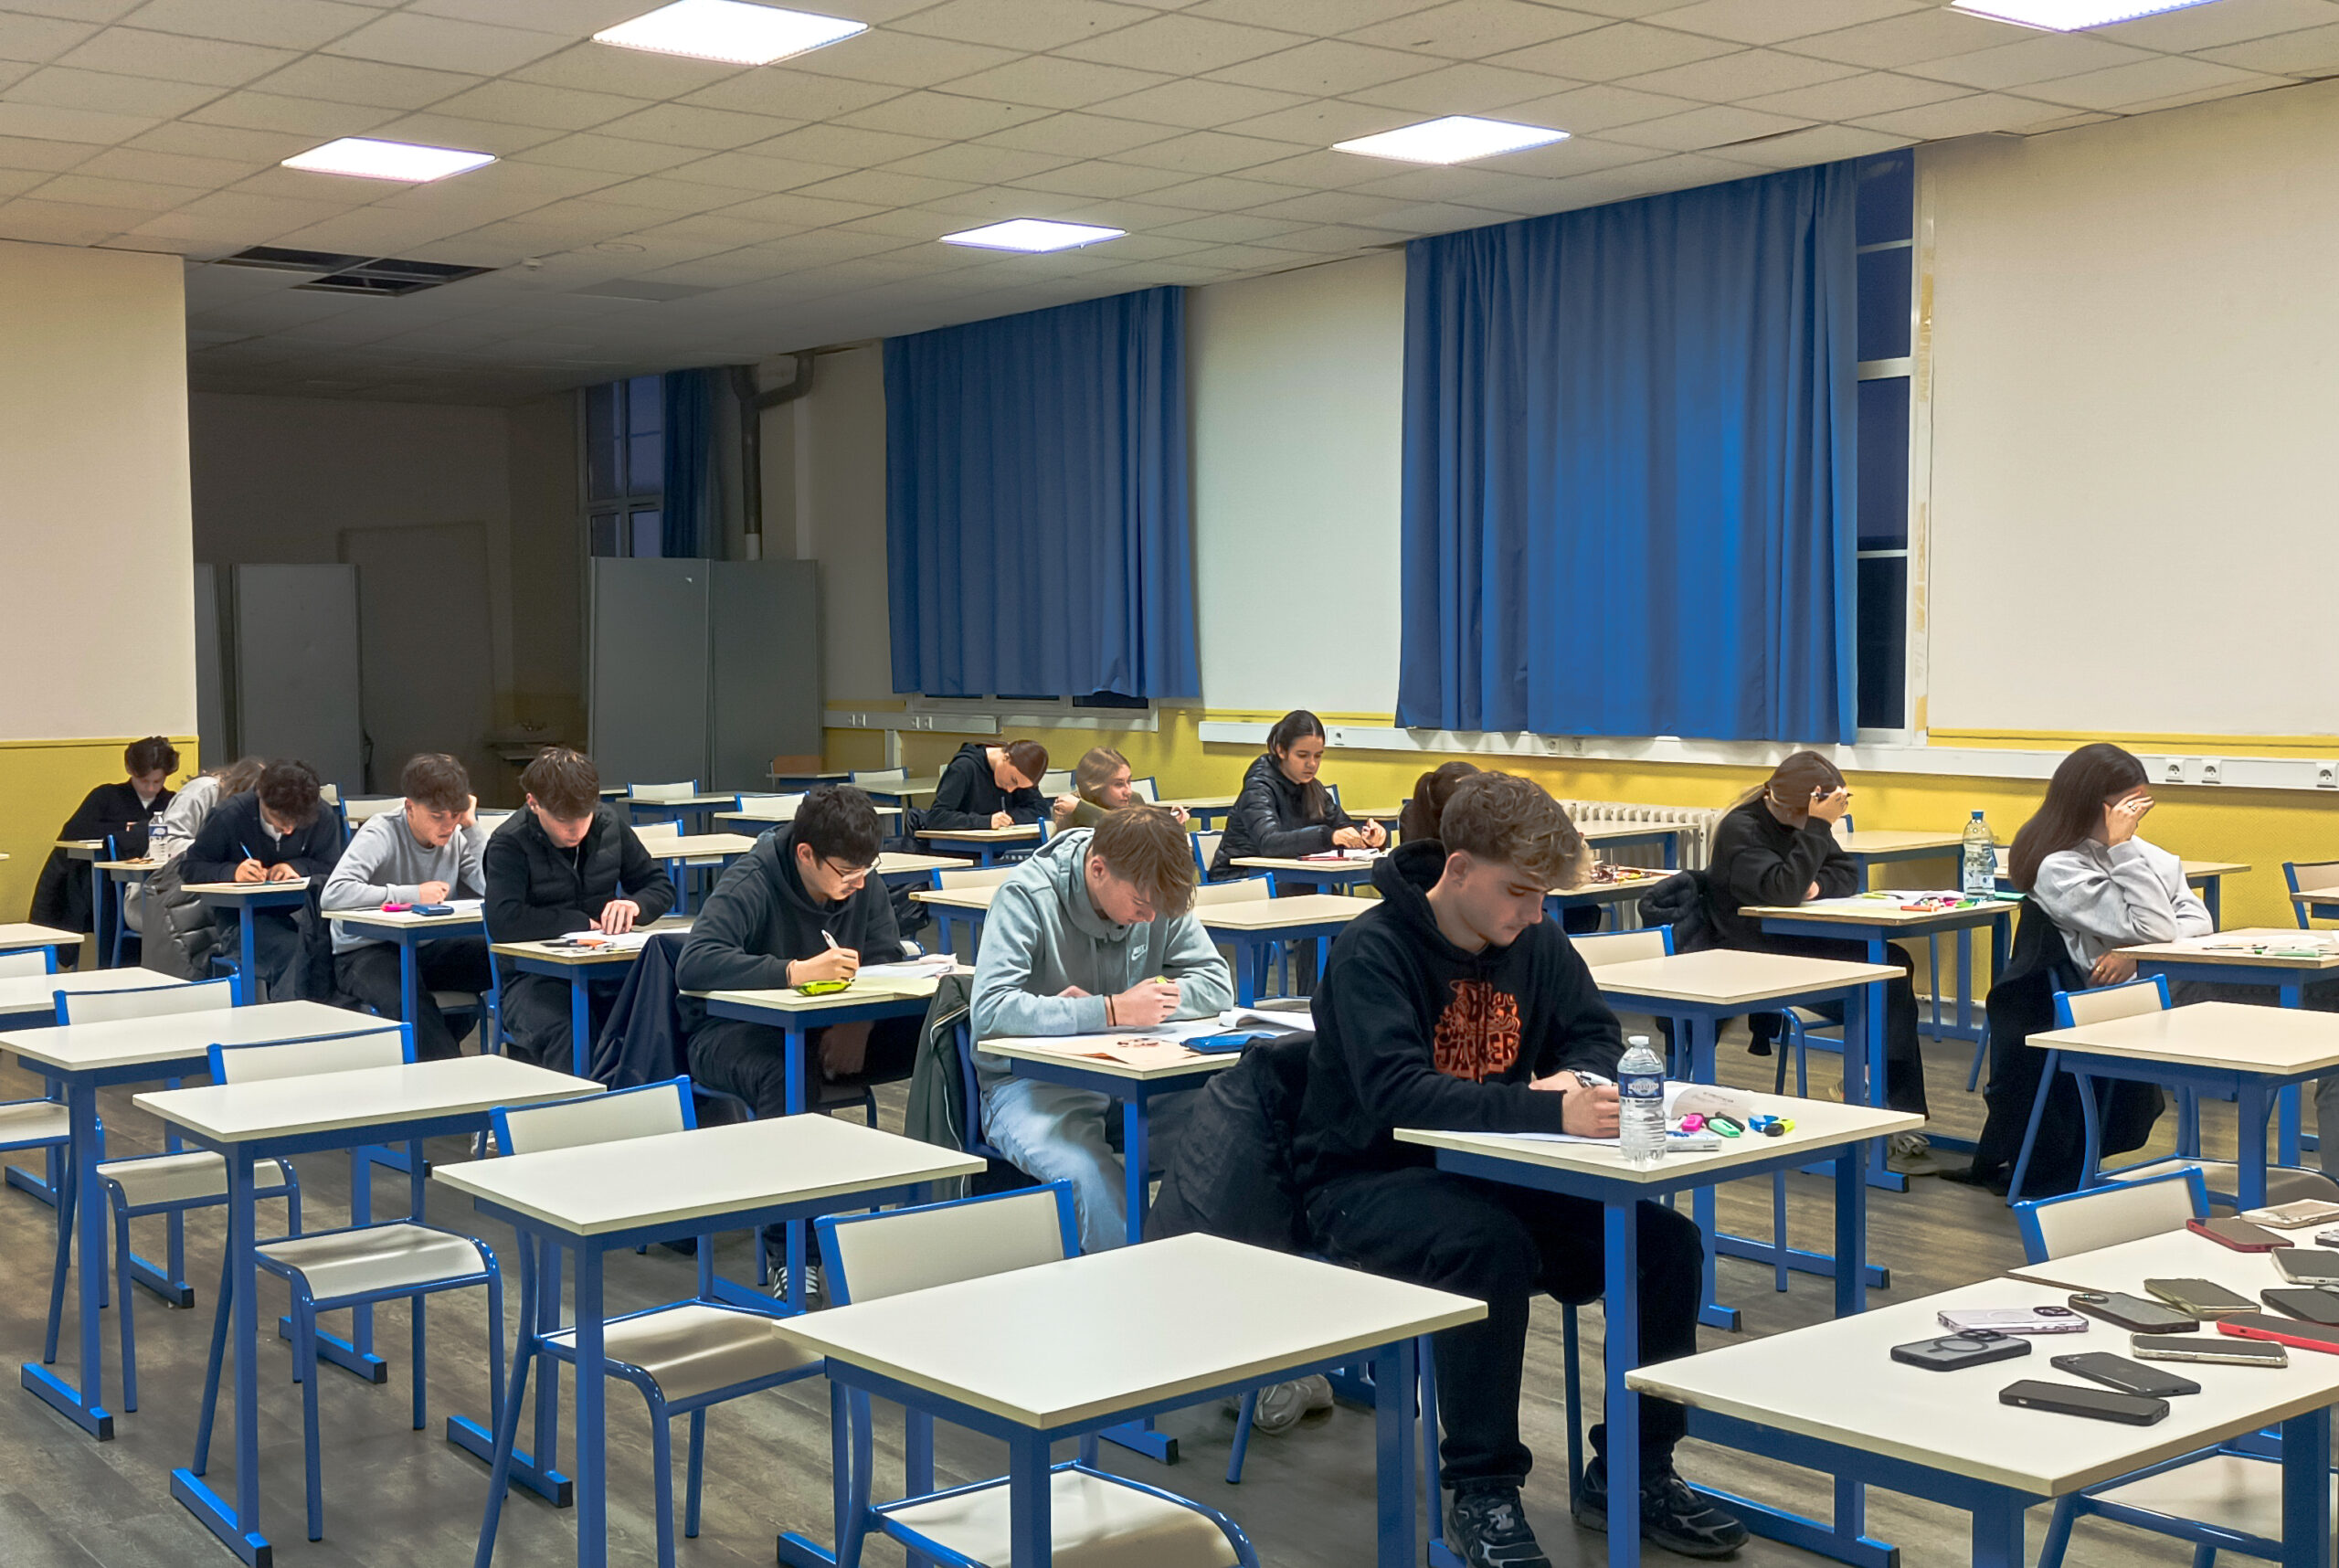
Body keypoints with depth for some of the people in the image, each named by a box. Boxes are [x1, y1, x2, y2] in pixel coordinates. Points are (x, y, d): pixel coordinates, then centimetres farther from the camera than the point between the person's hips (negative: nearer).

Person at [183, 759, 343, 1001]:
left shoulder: (322, 818, -4)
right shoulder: (229, 816, -8)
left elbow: (332, 867, 5)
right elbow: (190, 866, -2)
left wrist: (297, 867, -16)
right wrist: (232, 872, -22)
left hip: (297, 909, 3)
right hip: (241, 916, -3)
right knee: (292, 952, -36)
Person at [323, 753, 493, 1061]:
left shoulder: (457, 837, 1)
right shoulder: (382, 833, -15)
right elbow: (334, 894, -30)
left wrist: (472, 827, -13)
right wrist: (413, 894, -26)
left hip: (427, 948, 5)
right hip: (367, 952, -5)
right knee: (409, 1001, -38)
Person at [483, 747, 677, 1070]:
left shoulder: (609, 824, 9)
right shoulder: (509, 844, -7)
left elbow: (661, 887, 17)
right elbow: (503, 922, -21)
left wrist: (635, 905, -7)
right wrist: (583, 922, -11)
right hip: (534, 978, -4)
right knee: (568, 1038, -38)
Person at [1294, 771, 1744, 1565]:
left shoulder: (1532, 941, 2)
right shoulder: (1372, 950, -19)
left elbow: (1597, 1037, 11)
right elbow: (1397, 1094, -32)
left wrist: (1579, 1077, -15)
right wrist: (1550, 1112, -42)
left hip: (1489, 1172, 7)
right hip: (1368, 1181, -6)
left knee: (1667, 1239, -11)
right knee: (1491, 1249, -37)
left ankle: (1633, 1472, 4)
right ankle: (1483, 1495, -21)